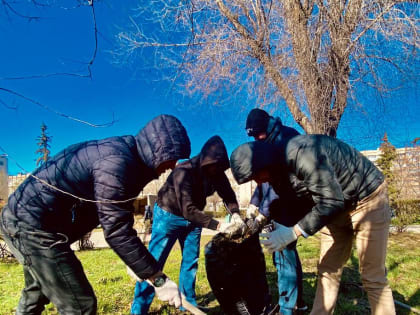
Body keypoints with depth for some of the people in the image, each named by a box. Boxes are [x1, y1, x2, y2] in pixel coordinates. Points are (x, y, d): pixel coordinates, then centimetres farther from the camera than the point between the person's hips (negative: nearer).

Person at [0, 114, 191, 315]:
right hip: (33, 225, -11)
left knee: (36, 295, 28)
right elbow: (117, 231, -27)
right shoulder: (117, 161, -25)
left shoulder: (120, 151, 6)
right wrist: (158, 280, -22)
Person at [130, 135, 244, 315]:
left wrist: (235, 215, -24)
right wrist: (218, 226, -44)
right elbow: (188, 210, -39)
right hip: (169, 215, -6)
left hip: (192, 218, 6)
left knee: (191, 261, 11)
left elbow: (228, 195, -4)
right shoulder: (184, 171, -34)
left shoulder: (217, 173, -14)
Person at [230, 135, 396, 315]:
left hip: (367, 197, -7)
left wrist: (294, 232, -33)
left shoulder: (302, 153, -33)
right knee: (327, 271, 8)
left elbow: (331, 201, -33)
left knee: (373, 278, -2)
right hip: (337, 207, 8)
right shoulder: (277, 172, -6)